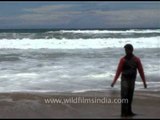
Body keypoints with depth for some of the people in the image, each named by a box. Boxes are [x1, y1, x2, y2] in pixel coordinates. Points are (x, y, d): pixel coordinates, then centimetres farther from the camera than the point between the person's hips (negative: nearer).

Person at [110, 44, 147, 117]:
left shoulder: (136, 59, -1)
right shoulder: (123, 60, -6)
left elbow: (141, 71, 1)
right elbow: (119, 71, -7)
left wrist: (144, 82, 0)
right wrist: (114, 81, -13)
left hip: (132, 80, 3)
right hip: (124, 80, -3)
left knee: (130, 97, 7)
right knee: (124, 96, -10)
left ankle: (128, 111, 15)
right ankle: (124, 112, -10)